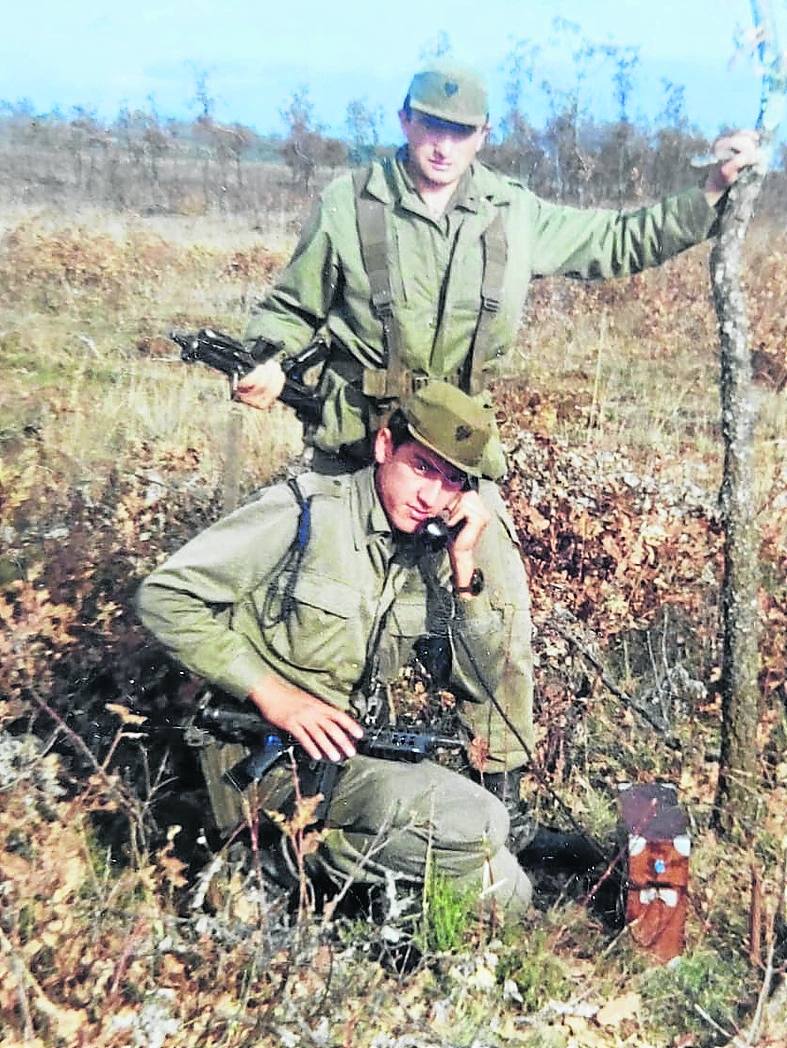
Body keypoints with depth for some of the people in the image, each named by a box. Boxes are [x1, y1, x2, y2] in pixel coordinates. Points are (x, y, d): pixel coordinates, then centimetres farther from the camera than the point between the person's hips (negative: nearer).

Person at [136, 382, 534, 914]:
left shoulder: (428, 557, 6)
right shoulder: (306, 512, -12)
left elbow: (484, 685, 2)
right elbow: (164, 598, -15)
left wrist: (464, 567, -9)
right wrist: (273, 694, -21)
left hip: (349, 752, 7)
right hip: (267, 756, -7)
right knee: (476, 823, -22)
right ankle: (318, 856, -2)